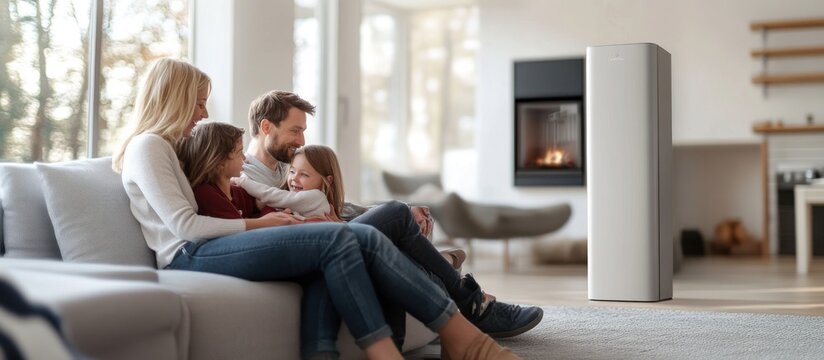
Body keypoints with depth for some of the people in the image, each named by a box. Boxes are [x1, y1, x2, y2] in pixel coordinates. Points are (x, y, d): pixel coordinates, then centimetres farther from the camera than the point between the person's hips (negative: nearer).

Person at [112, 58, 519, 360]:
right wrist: (256, 224, -3)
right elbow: (184, 226, -11)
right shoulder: (146, 145, 0)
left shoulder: (168, 148, 30)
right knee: (335, 239, -27)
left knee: (363, 237, -14)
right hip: (190, 257, -8)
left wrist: (264, 218, 9)